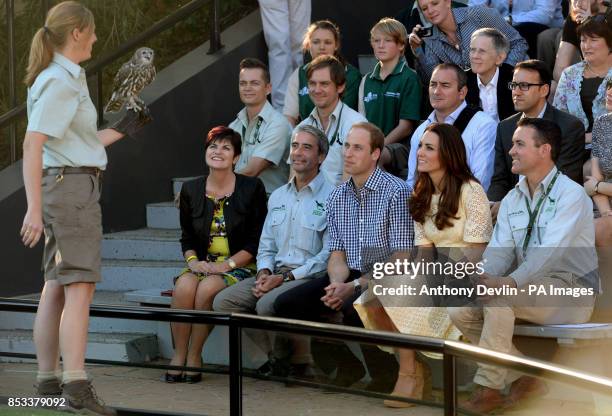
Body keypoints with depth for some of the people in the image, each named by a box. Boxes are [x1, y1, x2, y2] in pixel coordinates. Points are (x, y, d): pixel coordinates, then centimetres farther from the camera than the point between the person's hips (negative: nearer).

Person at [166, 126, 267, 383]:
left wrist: (227, 265, -14)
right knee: (184, 285, -30)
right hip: (203, 264, 3)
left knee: (207, 288, -32)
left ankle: (194, 356, -20)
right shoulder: (191, 190, 10)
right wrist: (193, 261, -5)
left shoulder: (252, 189, -1)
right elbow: (187, 237, 17)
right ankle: (179, 355, -22)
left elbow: (256, 241, -3)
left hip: (239, 266, -3)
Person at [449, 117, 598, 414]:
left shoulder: (570, 194, -12)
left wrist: (512, 282, -37)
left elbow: (552, 250, -26)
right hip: (529, 290, 8)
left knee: (497, 296, -31)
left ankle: (488, 389, -24)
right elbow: (500, 249, 1)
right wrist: (484, 277, -21)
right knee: (460, 310, -9)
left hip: (570, 291, -8)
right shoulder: (512, 199, 13)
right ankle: (524, 377, -2)